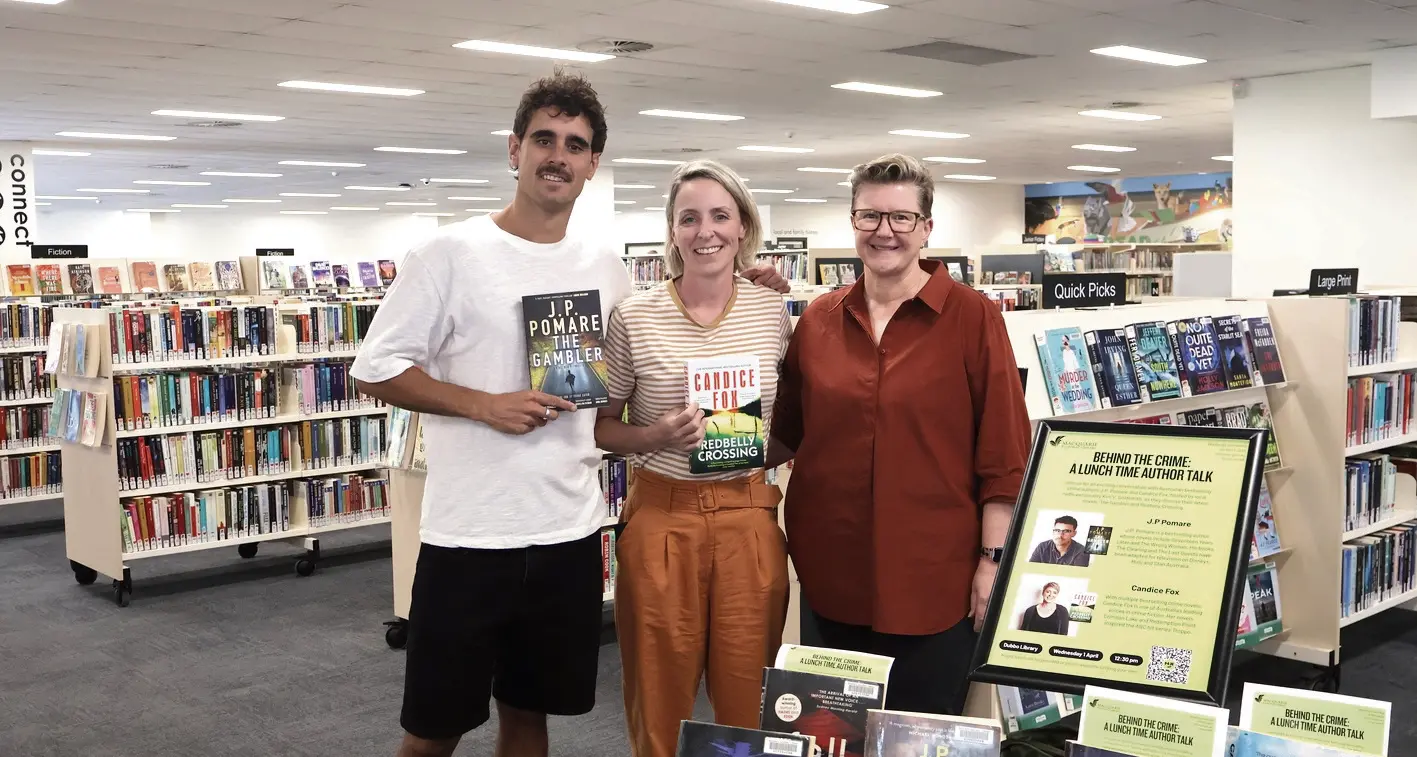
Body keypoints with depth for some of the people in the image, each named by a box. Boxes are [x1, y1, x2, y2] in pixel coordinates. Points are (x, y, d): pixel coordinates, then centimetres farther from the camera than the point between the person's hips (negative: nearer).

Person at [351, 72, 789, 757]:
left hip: (570, 534, 4)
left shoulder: (605, 269, 7)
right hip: (467, 535, -4)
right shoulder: (451, 253, -6)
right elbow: (377, 370, -6)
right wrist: (483, 405, -18)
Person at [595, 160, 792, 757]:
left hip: (749, 516, 2)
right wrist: (655, 438, -16)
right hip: (662, 516, -2)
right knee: (661, 696, 9)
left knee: (749, 699, 11)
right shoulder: (634, 317, -6)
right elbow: (600, 425, 2)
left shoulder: (772, 311, 2)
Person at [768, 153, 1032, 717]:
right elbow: (789, 436, 14)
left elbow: (1003, 454, -7)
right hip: (832, 570, 4)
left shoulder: (972, 317, -6)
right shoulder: (817, 320, 5)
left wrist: (994, 561, -10)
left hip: (934, 575, -3)